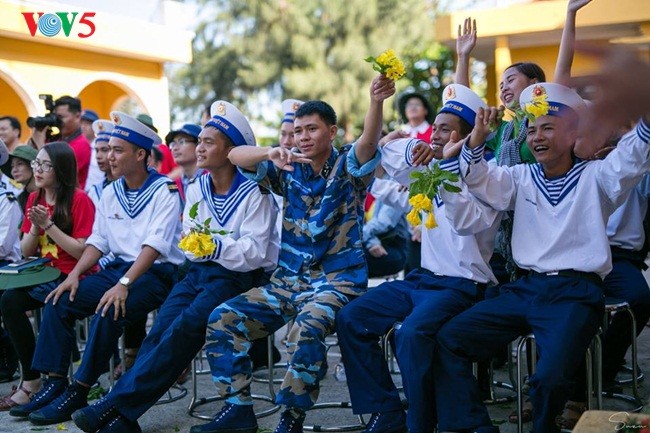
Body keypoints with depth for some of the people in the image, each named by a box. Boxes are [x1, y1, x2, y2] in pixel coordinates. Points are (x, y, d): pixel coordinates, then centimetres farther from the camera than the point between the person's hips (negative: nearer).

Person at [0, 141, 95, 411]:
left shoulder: (79, 200, -10)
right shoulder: (35, 199, 10)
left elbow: (82, 251, -15)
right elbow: (26, 252, 11)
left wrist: (48, 225, -17)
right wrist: (35, 226, -8)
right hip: (44, 276, 6)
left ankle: (32, 382, -10)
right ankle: (31, 380, -13)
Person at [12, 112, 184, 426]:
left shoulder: (164, 191, -10)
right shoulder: (111, 193, 12)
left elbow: (155, 245, -20)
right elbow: (98, 241, 11)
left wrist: (123, 285, -30)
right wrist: (74, 274, -6)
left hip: (156, 272, -7)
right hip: (118, 268, 7)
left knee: (108, 311, -31)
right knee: (59, 302, -10)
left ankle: (77, 393, -20)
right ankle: (55, 384, -7)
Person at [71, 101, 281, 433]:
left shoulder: (253, 193, -6)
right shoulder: (196, 189, 15)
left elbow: (255, 252, -14)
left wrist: (215, 245, -26)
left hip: (240, 276, -6)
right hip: (201, 271, 6)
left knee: (185, 326, -28)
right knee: (162, 327, -21)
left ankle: (118, 405, -28)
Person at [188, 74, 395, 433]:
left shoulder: (347, 167, -2)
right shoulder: (289, 170, 8)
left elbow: (369, 142, -25)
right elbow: (235, 156, -3)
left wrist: (376, 102, -45)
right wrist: (271, 153, -24)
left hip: (337, 279, -5)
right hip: (287, 279, 5)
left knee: (306, 330, -34)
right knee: (223, 319, -9)